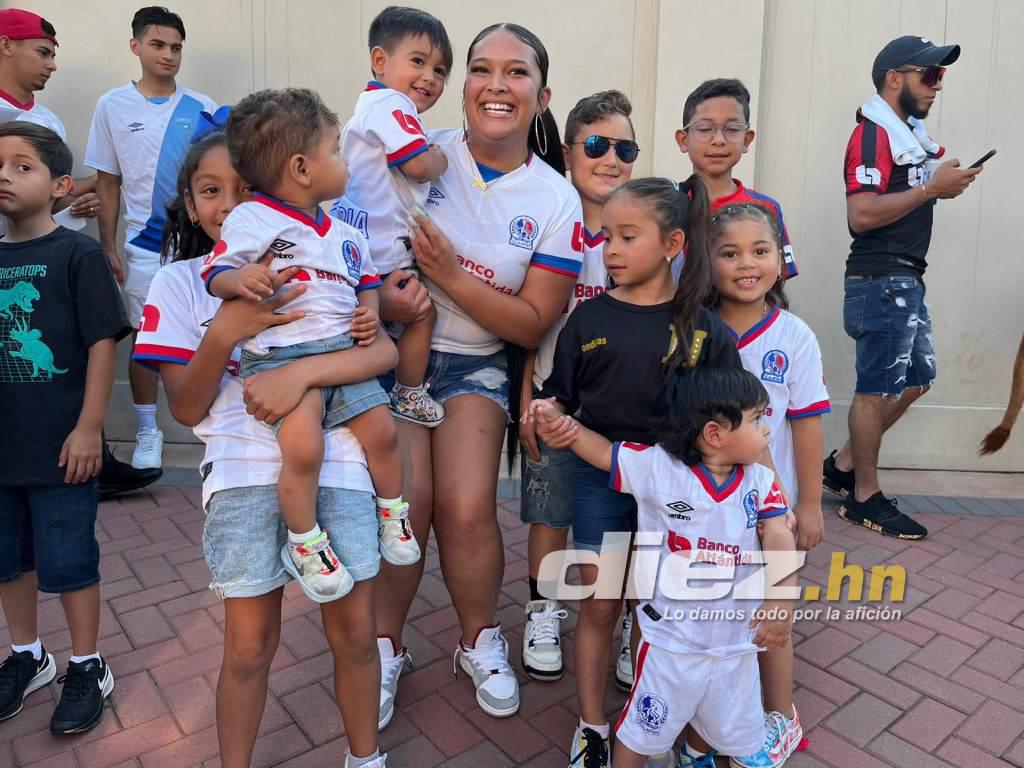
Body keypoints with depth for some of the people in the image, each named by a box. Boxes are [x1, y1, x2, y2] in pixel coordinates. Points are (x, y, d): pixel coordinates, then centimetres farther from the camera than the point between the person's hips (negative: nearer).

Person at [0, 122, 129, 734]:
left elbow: (102, 343, -12)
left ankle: (88, 668, 26)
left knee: (68, 562, 6)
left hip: (60, 445, -6)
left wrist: (88, 429, -15)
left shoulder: (78, 254, -10)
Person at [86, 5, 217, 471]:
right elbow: (108, 184, 7)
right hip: (144, 246, 0)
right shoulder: (113, 106, 5)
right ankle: (148, 433, 20)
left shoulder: (203, 109, 4)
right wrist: (108, 249, 2)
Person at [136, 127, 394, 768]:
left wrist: (302, 372, -24)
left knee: (355, 633, 6)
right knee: (250, 645, 6)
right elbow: (187, 408, 0)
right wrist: (225, 332, -17)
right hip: (243, 468, 0)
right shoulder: (180, 282, 5)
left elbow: (385, 351, -8)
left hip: (336, 459, 0)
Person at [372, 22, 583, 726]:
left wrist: (449, 274, -18)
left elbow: (533, 324, -6)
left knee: (466, 510, -14)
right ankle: (385, 646, 14)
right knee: (405, 502, -14)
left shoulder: (557, 201, -4)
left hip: (477, 363, 0)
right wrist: (385, 294, -23)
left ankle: (481, 642, 17)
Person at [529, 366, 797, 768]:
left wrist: (782, 601, -28)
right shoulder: (656, 466, -15)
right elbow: (604, 452, -5)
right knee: (642, 734, 14)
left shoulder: (761, 481, -6)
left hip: (736, 643, 4)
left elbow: (779, 539, -13)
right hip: (671, 641, -4)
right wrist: (560, 421, -19)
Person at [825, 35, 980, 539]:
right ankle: (865, 498, 10)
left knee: (916, 379, 15)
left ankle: (843, 464, 24)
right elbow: (861, 214, -24)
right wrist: (931, 188, -18)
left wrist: (943, 183, 9)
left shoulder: (910, 133, 18)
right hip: (880, 280, -10)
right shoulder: (872, 134, -12)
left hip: (906, 280, 10)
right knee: (876, 387, -3)